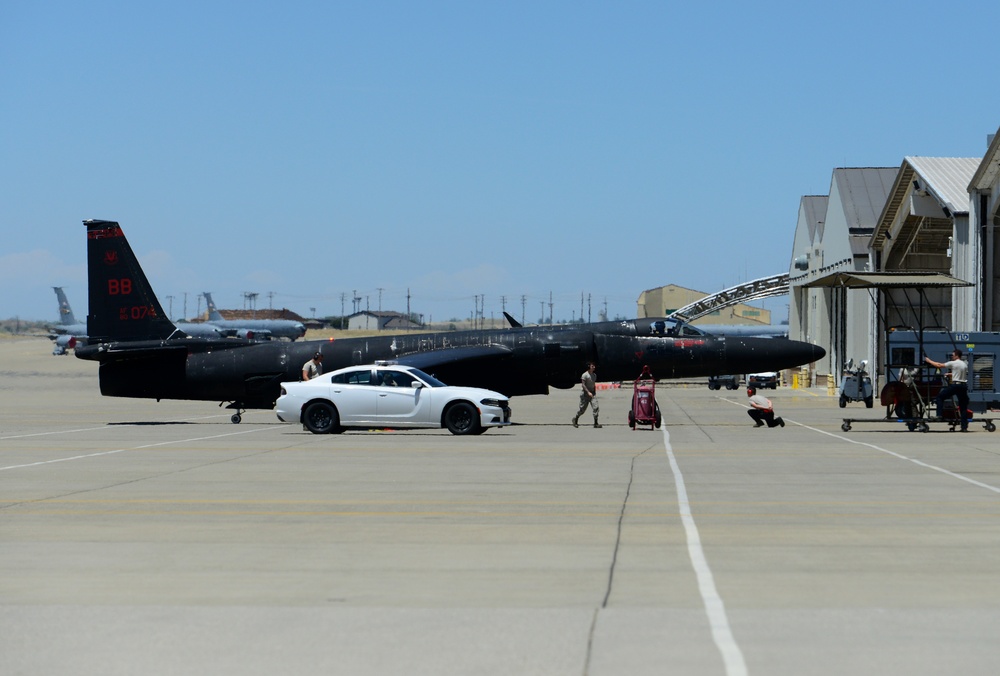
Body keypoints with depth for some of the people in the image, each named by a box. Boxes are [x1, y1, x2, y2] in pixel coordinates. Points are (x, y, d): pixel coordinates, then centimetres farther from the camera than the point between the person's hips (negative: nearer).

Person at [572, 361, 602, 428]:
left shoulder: (594, 375, 12)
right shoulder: (585, 375, -10)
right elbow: (583, 385, -16)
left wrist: (595, 393, 16)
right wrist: (588, 392, -24)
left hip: (592, 394, 6)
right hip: (585, 394, -6)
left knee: (596, 407, -11)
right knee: (582, 409, 3)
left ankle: (596, 423, -11)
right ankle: (575, 419, 28)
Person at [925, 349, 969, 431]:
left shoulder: (953, 363, -4)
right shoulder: (965, 365, 15)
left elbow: (939, 365, 0)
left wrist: (929, 361, 11)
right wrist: (950, 374, 39)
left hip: (955, 385, -6)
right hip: (963, 386, 6)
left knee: (940, 396, 10)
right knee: (963, 407, 7)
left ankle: (939, 414, -3)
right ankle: (964, 427, 4)